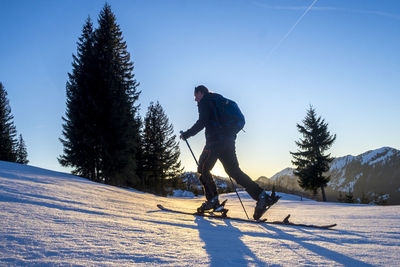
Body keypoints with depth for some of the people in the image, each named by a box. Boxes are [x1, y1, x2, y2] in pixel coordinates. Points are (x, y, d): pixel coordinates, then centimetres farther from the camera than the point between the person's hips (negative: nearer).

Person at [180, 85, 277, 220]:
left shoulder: (204, 101, 2)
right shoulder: (218, 100, 28)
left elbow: (202, 121, -12)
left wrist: (187, 134, -5)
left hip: (215, 141, -8)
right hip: (228, 140, 8)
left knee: (203, 168, 5)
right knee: (234, 170, 4)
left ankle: (213, 200, -4)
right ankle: (261, 196, -9)